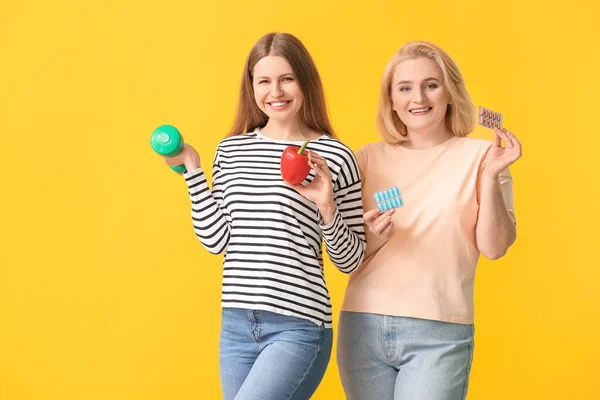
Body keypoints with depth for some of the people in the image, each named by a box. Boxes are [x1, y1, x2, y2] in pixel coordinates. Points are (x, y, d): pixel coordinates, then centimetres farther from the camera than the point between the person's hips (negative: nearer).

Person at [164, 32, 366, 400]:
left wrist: (327, 208, -15)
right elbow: (216, 239, 6)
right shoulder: (231, 150, 10)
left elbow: (350, 260, 2)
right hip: (235, 326, 5)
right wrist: (192, 169, 5)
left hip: (298, 328, -5)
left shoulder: (334, 156, -2)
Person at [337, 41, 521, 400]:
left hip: (439, 336, -3)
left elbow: (495, 247, -6)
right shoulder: (369, 159, 7)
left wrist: (491, 176, -16)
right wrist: (372, 238, -11)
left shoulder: (478, 155, 1)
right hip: (363, 327, 3)